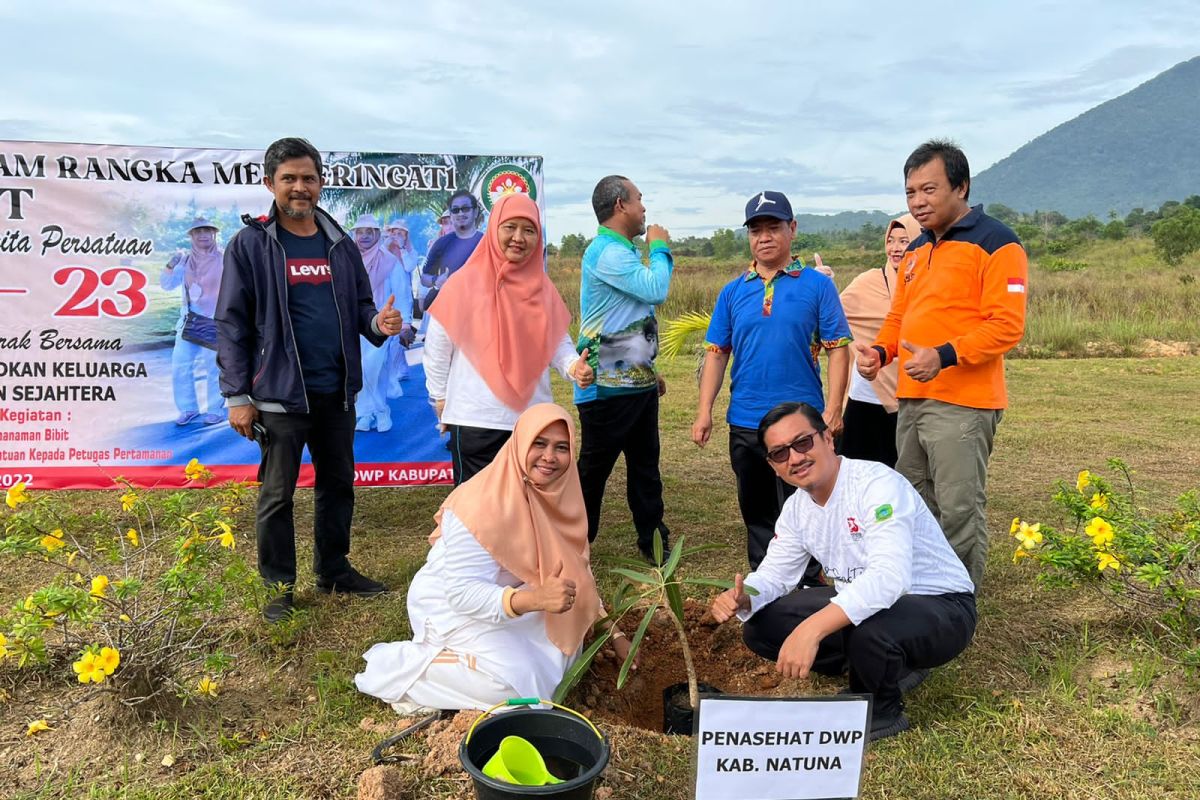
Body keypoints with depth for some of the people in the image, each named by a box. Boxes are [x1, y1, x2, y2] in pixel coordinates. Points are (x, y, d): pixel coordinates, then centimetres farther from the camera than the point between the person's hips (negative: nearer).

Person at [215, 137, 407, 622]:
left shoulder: (340, 245, 9)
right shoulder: (250, 245, -4)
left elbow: (359, 306, 14)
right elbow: (231, 323, -5)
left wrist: (378, 323, -10)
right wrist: (237, 395, -10)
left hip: (337, 393, 5)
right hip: (280, 395, -4)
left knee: (338, 484, 15)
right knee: (277, 495, 6)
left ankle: (334, 571, 32)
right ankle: (279, 586, 21)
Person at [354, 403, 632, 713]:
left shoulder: (558, 492, -8)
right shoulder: (483, 504, -31)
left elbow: (576, 570, 1)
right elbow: (462, 592, -33)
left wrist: (614, 633, -4)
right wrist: (534, 599, -48)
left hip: (502, 596, 7)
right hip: (449, 606, -7)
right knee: (520, 683, -21)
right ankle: (397, 668, -7)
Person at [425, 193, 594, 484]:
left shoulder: (542, 287, 5)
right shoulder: (464, 284, -7)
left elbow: (558, 341, 8)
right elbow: (437, 348, -2)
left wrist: (573, 366, -12)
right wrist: (442, 399, 1)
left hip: (534, 420, 4)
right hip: (476, 421, -4)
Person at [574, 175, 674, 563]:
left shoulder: (623, 252, 16)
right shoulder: (606, 252, -17)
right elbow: (656, 289, -27)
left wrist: (650, 370, 23)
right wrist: (660, 247, -9)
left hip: (637, 382, 10)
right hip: (608, 386, -10)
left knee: (646, 465, 15)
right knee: (593, 470, 2)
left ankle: (653, 541, 26)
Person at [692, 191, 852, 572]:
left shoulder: (817, 285, -2)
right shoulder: (733, 291, 7)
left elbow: (837, 349, -4)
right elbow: (716, 353, 7)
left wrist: (833, 409, -11)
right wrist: (704, 411, -1)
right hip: (745, 423, 4)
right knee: (756, 512, 16)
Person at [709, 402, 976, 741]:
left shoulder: (877, 484, -27)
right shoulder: (797, 507, 0)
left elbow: (889, 577, -40)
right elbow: (773, 573, 5)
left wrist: (811, 629, -50)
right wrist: (741, 599, -19)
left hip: (940, 607, -7)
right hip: (861, 600, 8)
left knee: (868, 633, -40)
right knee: (760, 627, -3)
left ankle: (882, 711, -4)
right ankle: (888, 667, 10)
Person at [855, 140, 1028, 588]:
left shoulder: (995, 243, -6)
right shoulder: (916, 250, 19)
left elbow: (1006, 326, -14)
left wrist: (945, 356, -27)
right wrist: (880, 351, 4)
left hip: (962, 405, -8)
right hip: (911, 400, 8)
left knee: (959, 513, -4)